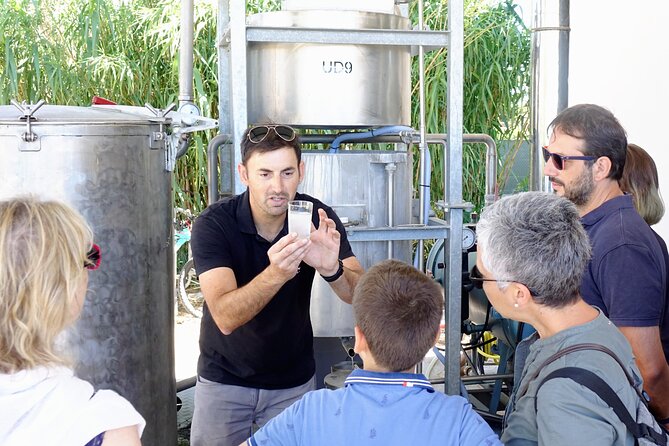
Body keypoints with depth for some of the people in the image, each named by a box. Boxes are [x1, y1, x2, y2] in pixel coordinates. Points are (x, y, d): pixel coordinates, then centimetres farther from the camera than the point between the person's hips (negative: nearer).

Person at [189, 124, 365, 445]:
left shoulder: (318, 218, -13)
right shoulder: (213, 224, -21)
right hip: (224, 380, -1)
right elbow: (225, 317, -31)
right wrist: (276, 274, -48)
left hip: (294, 381, 2)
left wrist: (332, 270, -40)